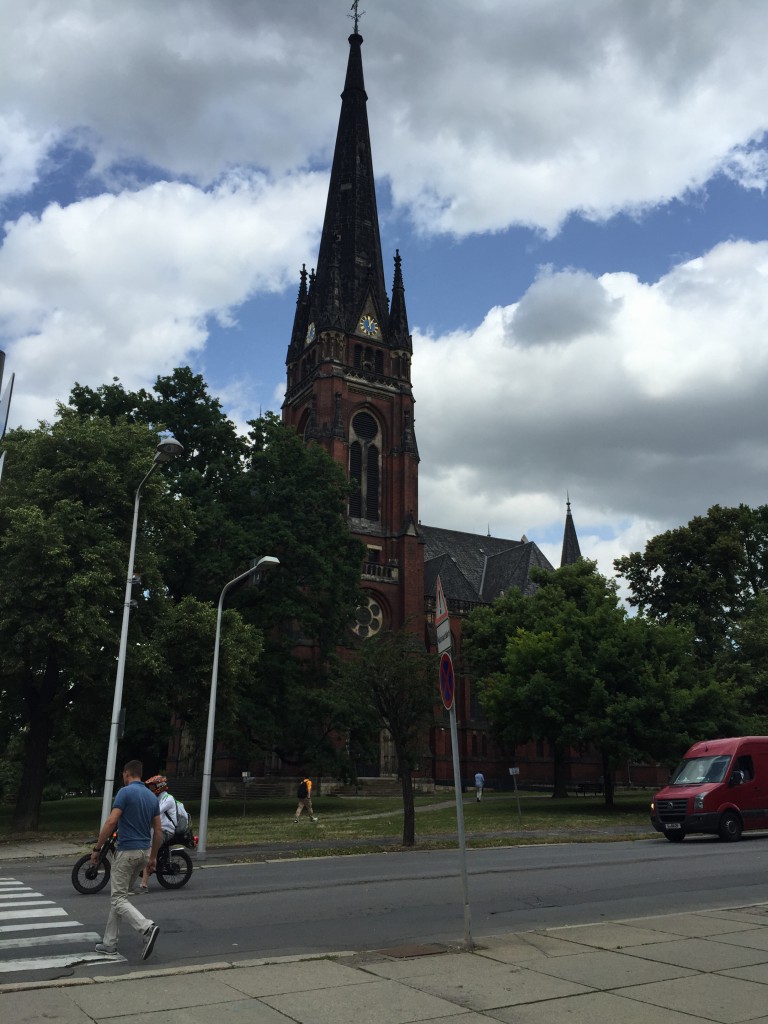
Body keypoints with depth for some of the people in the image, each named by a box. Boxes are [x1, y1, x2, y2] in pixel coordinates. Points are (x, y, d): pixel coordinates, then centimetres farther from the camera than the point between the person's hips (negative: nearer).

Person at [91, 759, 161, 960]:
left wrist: (97, 848, -9)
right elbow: (158, 830, 10)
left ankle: (147, 928, -21)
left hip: (127, 852, -8)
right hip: (144, 852, 8)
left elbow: (111, 822, -20)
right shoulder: (153, 797, 9)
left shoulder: (125, 792, -13)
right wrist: (153, 856, 19)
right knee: (119, 896, 18)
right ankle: (109, 942, 20)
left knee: (119, 899, -3)